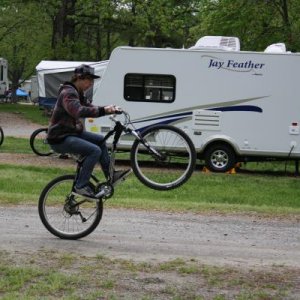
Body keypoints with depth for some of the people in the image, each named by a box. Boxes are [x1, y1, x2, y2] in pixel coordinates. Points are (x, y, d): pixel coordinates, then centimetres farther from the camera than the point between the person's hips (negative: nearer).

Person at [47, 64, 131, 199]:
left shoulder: (78, 93, 16)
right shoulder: (68, 93, -18)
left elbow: (89, 107, 11)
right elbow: (78, 111, -34)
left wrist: (109, 110, -6)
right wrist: (103, 110, -36)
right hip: (60, 139, -10)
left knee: (100, 140, 14)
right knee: (95, 151, -21)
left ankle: (111, 176, 17)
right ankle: (81, 186, -17)